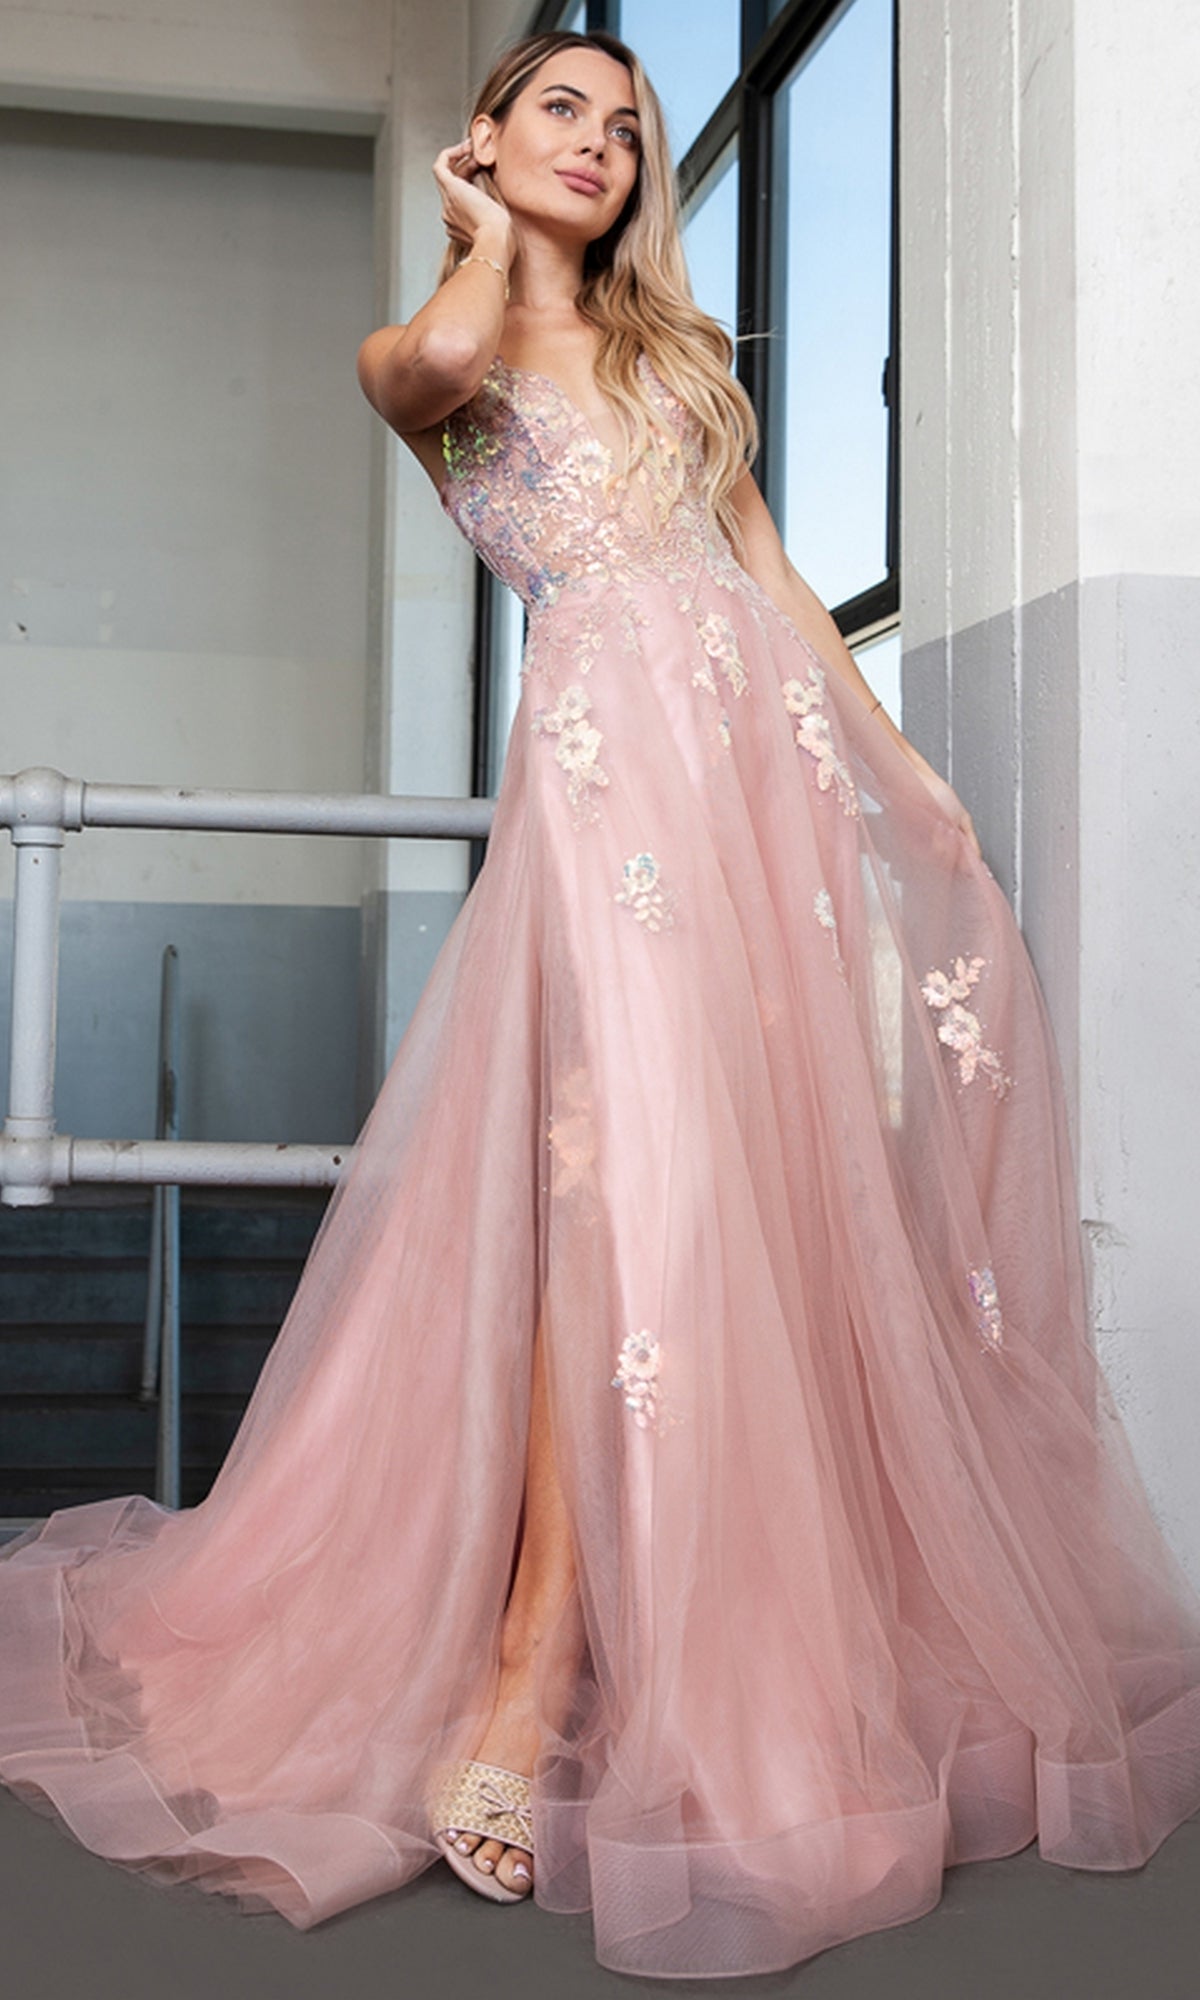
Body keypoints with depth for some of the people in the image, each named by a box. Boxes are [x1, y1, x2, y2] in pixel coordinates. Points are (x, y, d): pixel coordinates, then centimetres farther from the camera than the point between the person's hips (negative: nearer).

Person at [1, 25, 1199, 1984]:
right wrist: (487, 233, 10)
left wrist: (902, 761, 12)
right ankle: (534, 1667, -13)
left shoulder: (681, 351, 27)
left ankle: (785, 1652, 6)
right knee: (626, 1172, -20)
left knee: (783, 1179, -4)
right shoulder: (416, 353, 15)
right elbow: (447, 359, -11)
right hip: (609, 760, -4)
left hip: (777, 748, 4)